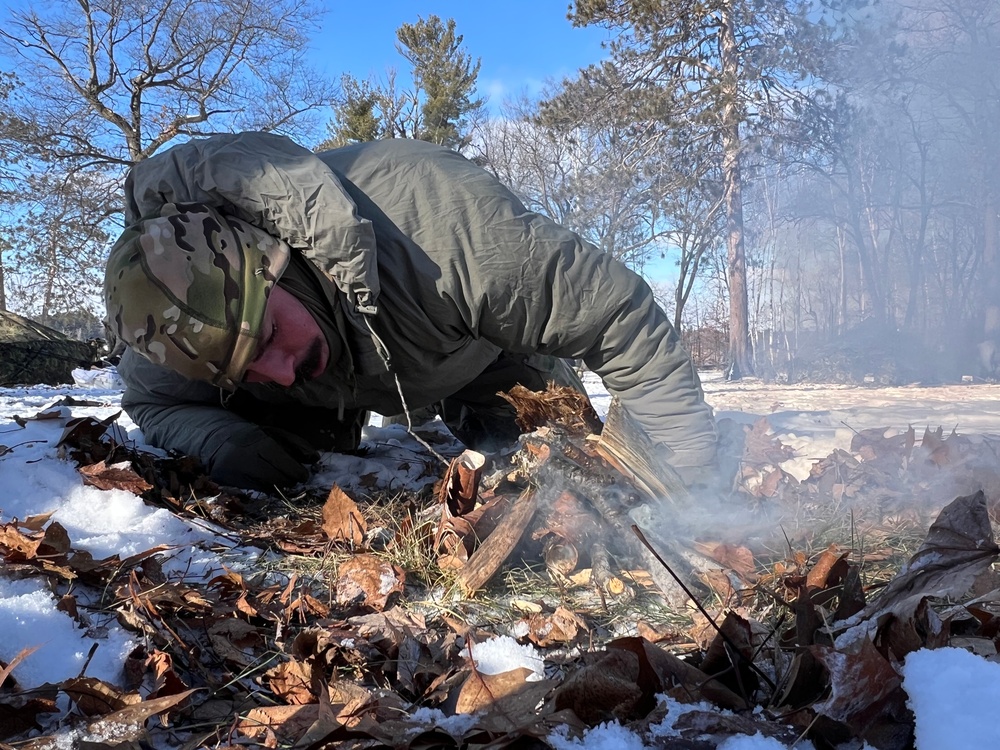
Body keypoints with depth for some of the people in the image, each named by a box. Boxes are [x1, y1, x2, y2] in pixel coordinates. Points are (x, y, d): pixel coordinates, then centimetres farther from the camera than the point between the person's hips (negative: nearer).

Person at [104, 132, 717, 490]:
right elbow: (154, 402, -14)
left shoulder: (436, 217, -50)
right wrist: (225, 443, -39)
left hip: (482, 351, -2)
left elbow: (618, 310, -39)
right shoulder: (200, 303, -36)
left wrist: (687, 471, -32)